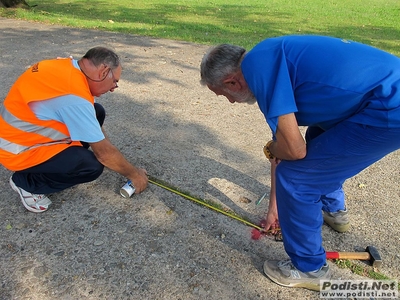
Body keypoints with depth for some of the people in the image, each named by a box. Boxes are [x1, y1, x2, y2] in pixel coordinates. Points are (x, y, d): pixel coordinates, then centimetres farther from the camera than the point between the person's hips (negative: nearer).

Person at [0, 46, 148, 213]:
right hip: (18, 148, -9)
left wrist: (113, 155, 11)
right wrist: (134, 173, -8)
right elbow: (103, 152, -23)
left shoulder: (68, 67, -5)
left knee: (97, 113, 2)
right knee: (93, 166, -20)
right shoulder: (74, 96, -33)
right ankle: (26, 182, 0)